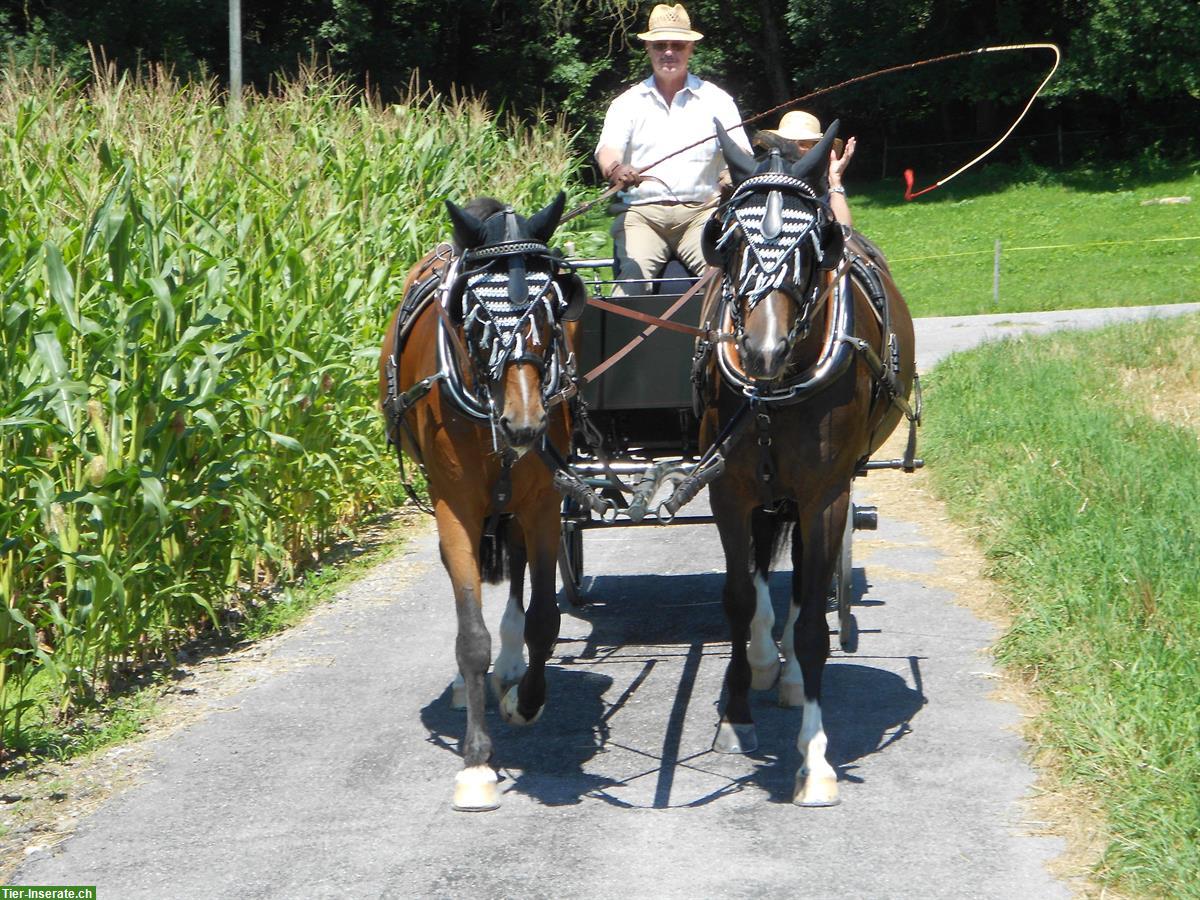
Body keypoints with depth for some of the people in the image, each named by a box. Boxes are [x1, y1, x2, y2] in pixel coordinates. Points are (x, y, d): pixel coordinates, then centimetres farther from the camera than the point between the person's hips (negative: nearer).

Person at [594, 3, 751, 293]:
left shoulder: (715, 100, 14)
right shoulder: (627, 103, 14)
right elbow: (608, 150, -2)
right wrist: (616, 171, -28)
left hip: (701, 209, 0)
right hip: (642, 211, 0)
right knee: (635, 271, -26)